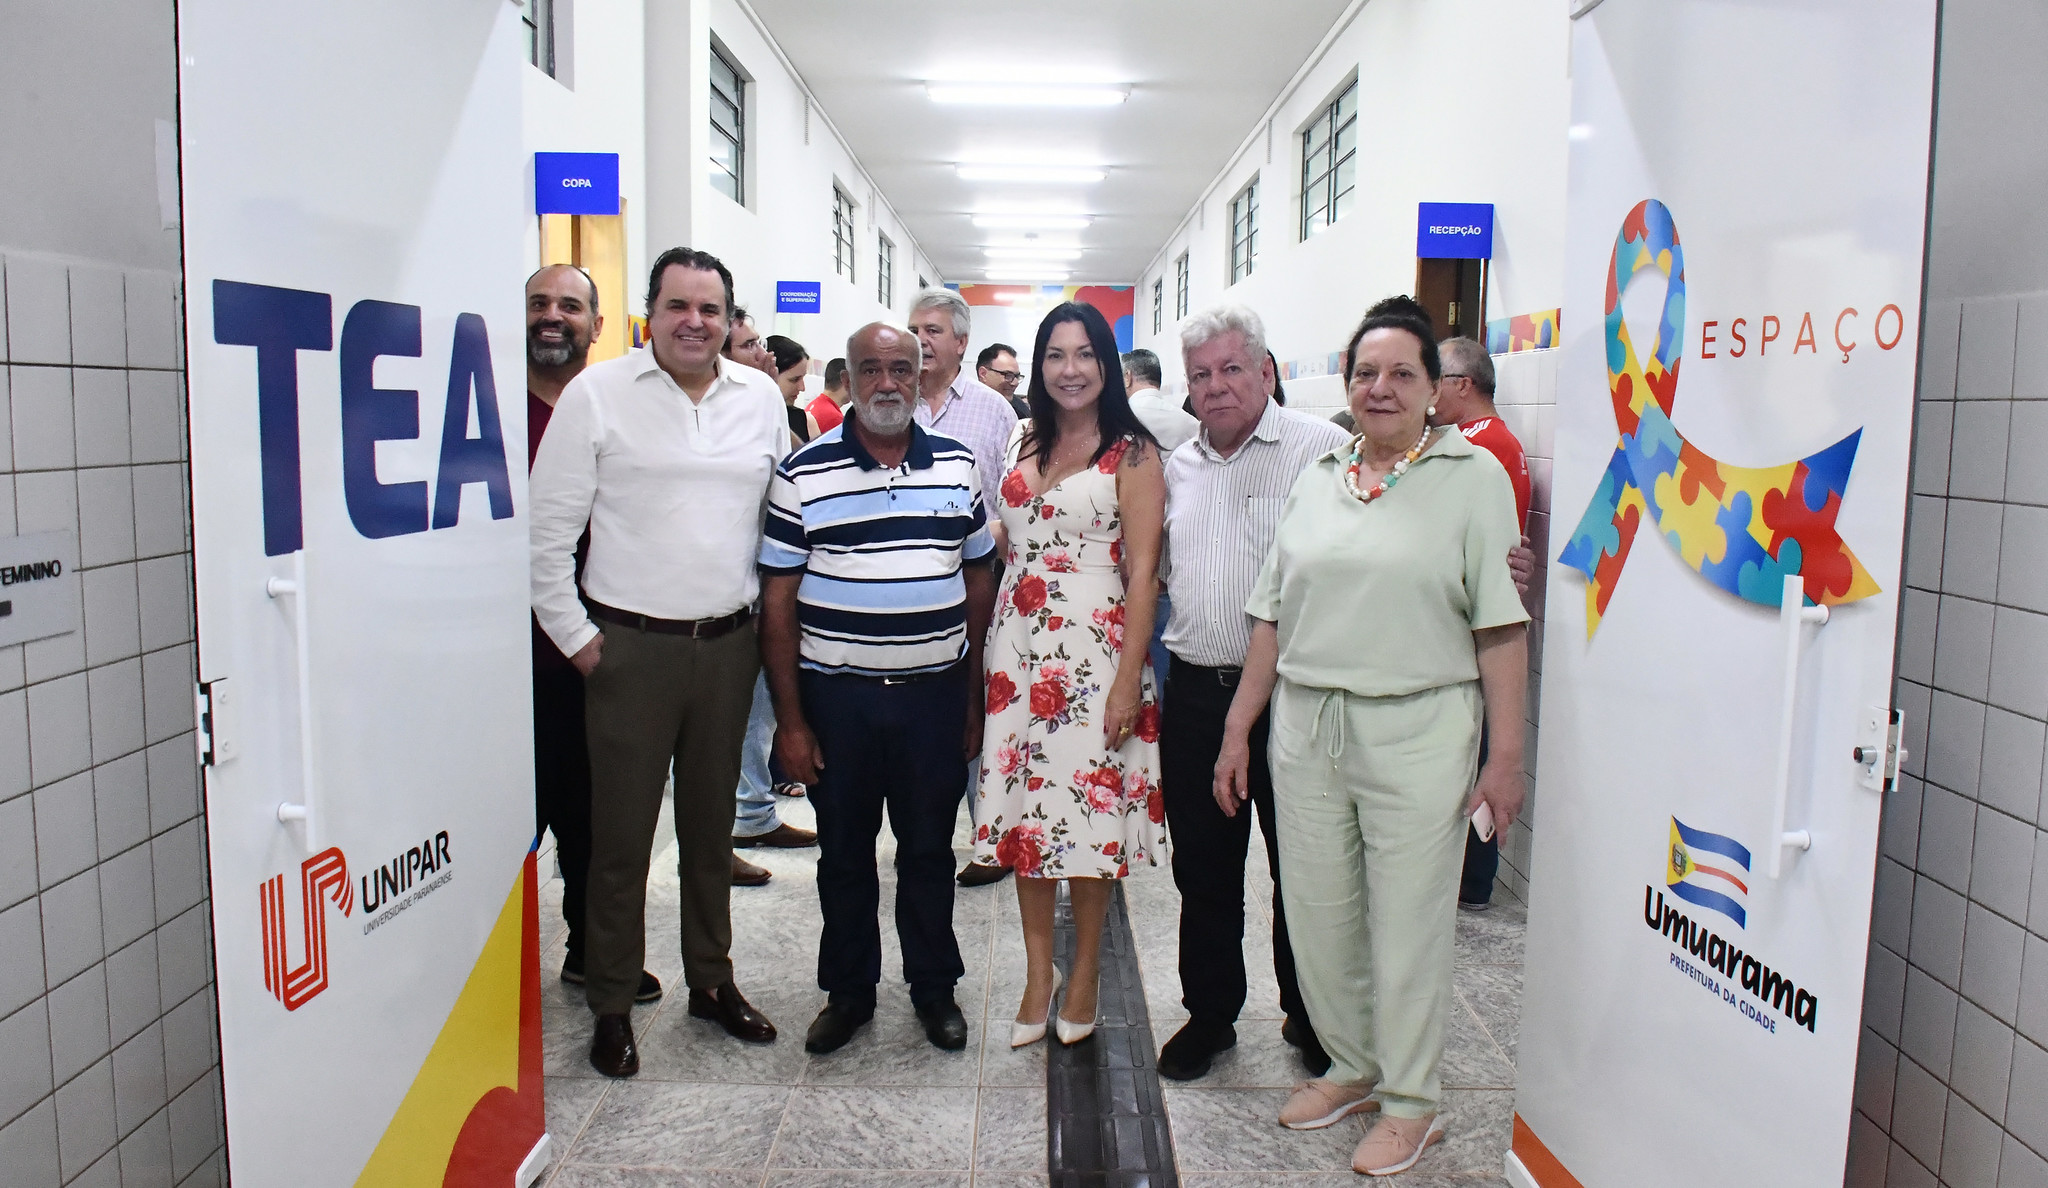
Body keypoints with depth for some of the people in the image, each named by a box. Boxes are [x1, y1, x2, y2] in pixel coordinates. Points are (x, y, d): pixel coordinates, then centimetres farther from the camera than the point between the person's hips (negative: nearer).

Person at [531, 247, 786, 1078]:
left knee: (711, 824, 15)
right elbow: (548, 529, -4)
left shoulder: (761, 398, 8)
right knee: (621, 831, 4)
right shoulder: (597, 393, -4)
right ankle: (611, 1004, 18)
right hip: (629, 647, -3)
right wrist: (573, 635, -6)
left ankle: (712, 979, 30)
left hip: (728, 644, 4)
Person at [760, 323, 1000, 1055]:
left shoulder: (959, 467, 5)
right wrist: (789, 718, -6)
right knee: (844, 851, 12)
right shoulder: (803, 474, -4)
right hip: (836, 697, -1)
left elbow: (979, 585, 10)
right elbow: (777, 602, -3)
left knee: (929, 848, 13)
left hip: (935, 693, 2)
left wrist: (974, 699, 7)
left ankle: (935, 987, 30)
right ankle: (847, 991, 29)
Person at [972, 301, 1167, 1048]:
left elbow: (1142, 572, -9)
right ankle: (1038, 972, 21)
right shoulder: (1028, 446, 12)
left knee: (1087, 810, 1)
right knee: (1022, 809, 7)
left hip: (1093, 648, -5)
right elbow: (1008, 546, 15)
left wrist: (1129, 677, -15)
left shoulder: (1131, 453, -4)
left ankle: (1084, 971, 20)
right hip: (1018, 648, 5)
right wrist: (989, 653, 6)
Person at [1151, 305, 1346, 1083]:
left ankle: (1309, 1018, 27)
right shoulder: (1178, 467, 14)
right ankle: (1209, 1012, 31)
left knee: (1302, 869, 8)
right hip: (1196, 691, 5)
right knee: (1203, 869, 14)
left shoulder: (1320, 448, -6)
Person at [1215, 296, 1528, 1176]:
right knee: (1316, 911, 12)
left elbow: (1501, 626, -6)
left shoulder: (1474, 476, -2)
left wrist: (1505, 755, -10)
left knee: (1408, 921, 5)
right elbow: (1273, 616, 12)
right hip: (1306, 725, 5)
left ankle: (1410, 1102, 24)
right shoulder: (1316, 481, 11)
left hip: (1416, 730, -4)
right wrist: (1237, 730, 11)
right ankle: (1352, 1066, 34)